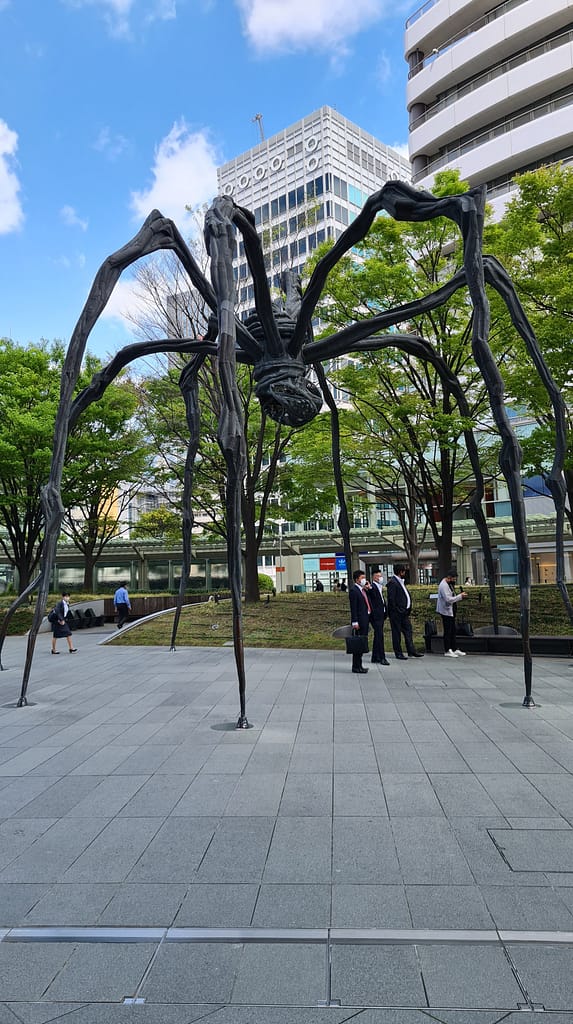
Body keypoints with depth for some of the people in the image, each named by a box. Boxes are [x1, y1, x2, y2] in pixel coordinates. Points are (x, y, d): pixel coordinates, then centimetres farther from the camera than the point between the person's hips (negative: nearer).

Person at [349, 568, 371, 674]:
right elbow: (353, 608, -16)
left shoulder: (363, 590, 17)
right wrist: (355, 622, -19)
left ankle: (359, 665, 20)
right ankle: (356, 666, 1)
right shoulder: (353, 590, -12)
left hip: (365, 620, 9)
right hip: (359, 621, -9)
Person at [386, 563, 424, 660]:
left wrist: (408, 610, 14)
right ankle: (398, 653, 8)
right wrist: (397, 611, -17)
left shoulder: (401, 581, 16)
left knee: (408, 630, 11)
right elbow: (391, 599, -19)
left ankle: (411, 651, 18)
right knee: (397, 633, 1)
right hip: (396, 613, -10)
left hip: (404, 612, 10)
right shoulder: (392, 582, -16)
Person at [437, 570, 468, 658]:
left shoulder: (449, 584, 13)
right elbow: (448, 599, -25)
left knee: (453, 631, 13)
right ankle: (447, 651, 3)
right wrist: (460, 596, -20)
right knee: (447, 631, -4)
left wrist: (460, 596, 9)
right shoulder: (443, 585, -19)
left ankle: (454, 649, 20)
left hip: (451, 611, 10)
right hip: (446, 611, -10)